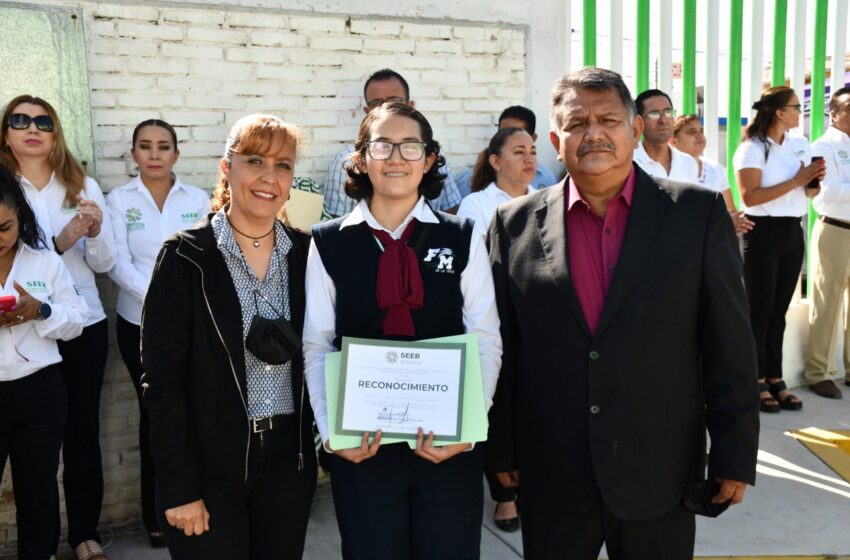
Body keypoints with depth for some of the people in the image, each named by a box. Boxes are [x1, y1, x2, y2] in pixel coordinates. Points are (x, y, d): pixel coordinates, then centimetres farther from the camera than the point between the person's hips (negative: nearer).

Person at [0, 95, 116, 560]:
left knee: (83, 432, 9)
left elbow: (104, 264, 4)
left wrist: (95, 233, -16)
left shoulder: (83, 187, 4)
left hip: (86, 327, 2)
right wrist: (59, 241, -22)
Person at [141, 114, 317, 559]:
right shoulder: (186, 256, -9)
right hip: (210, 464, -3)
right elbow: (163, 379, -11)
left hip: (289, 460, 4)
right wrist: (179, 487, -12)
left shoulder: (305, 253, 2)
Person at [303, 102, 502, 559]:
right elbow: (316, 346, 0)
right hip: (362, 449, 0)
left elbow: (486, 342, -2)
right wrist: (331, 430, -10)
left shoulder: (462, 239, 0)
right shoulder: (328, 243, 0)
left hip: (449, 446, 1)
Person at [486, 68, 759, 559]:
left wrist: (735, 455, -2)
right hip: (550, 476, 1)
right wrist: (502, 448, 4)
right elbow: (502, 348, 2)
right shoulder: (517, 223, -1)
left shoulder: (699, 214, -4)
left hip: (661, 473, 0)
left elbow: (729, 345, -2)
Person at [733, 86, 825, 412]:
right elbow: (750, 197, -20)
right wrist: (796, 180, -17)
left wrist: (815, 180, -3)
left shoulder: (801, 145, 11)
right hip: (763, 233, -6)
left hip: (793, 232, 6)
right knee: (759, 310, 1)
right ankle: (757, 382, 10)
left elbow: (809, 192, 20)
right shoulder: (752, 149, -9)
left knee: (779, 309, 11)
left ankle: (775, 378, 18)